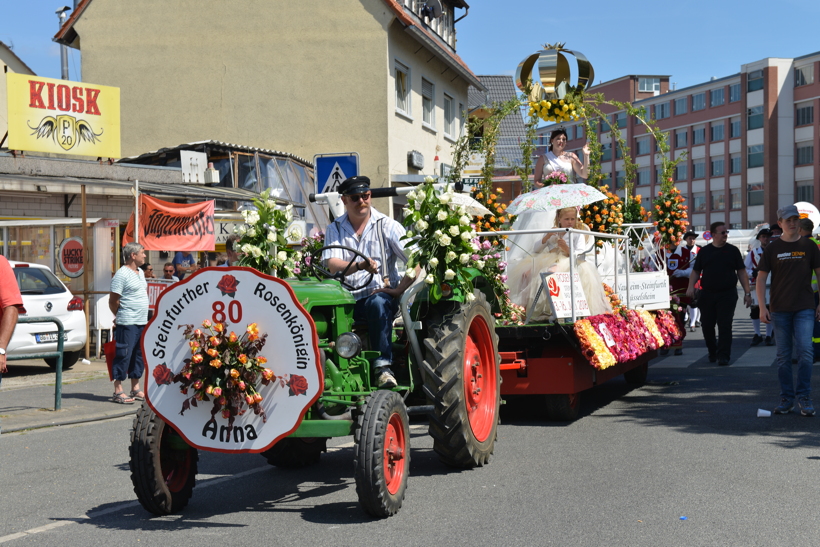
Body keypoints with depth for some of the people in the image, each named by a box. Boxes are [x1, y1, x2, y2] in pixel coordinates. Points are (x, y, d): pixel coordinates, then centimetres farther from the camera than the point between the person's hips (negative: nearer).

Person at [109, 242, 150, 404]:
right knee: (124, 355, -6)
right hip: (128, 324, -9)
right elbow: (113, 301, -12)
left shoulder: (140, 272, 16)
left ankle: (135, 389, 20)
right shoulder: (122, 274, -12)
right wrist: (121, 317, 2)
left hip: (142, 322, 9)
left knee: (139, 355, 12)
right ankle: (118, 391, -2)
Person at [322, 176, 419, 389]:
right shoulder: (334, 230, 9)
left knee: (378, 303, -36)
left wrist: (399, 290, -15)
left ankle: (383, 366, -32)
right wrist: (359, 265, -29)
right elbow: (332, 265, -9)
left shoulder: (387, 226, 3)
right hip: (347, 298, 2)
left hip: (381, 293, -2)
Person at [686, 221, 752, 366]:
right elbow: (696, 271, 10)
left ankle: (723, 356, -3)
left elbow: (741, 272, 5)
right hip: (707, 294, 2)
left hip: (728, 294, -2)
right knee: (707, 325, 5)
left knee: (725, 325, -7)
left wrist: (747, 292, -2)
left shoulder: (733, 250, 5)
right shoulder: (704, 251, 8)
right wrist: (691, 286, -7)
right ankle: (712, 352, 23)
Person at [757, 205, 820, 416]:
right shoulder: (772, 248, 4)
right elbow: (761, 278, 5)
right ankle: (786, 399, 14)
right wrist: (762, 307, -4)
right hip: (779, 309, 1)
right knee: (783, 356, 5)